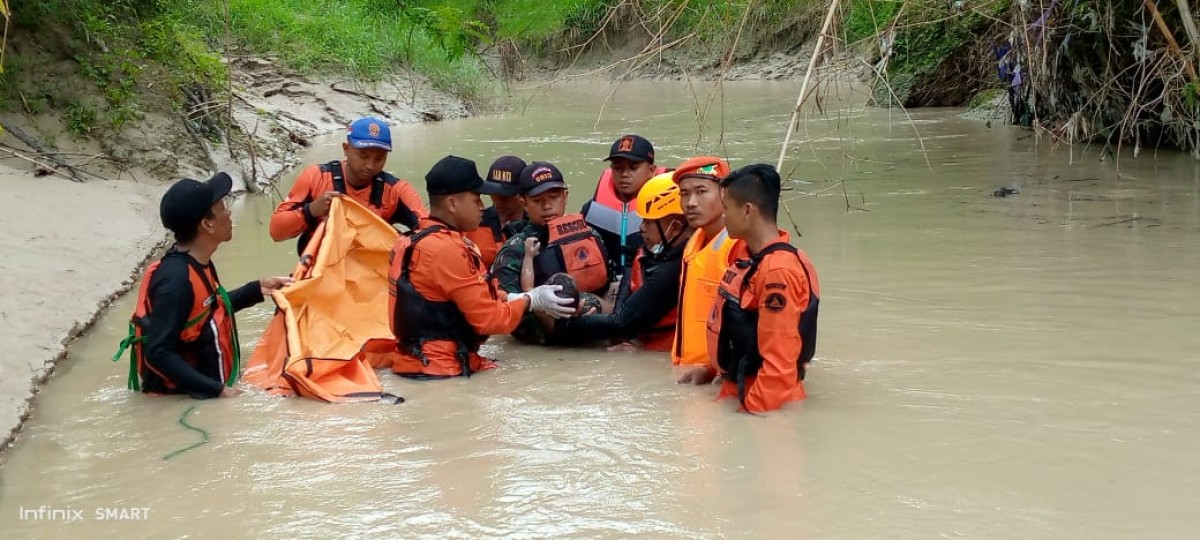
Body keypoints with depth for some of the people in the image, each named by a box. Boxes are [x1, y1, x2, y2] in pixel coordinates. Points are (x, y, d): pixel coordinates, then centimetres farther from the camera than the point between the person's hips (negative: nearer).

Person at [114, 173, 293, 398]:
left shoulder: (197, 262, 4)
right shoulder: (176, 279, -24)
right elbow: (158, 353, -27)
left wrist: (256, 290, 18)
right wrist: (216, 390, -26)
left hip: (203, 383, 9)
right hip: (179, 396, -9)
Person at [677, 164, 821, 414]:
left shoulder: (778, 271, -24)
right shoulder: (745, 252, 5)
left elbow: (779, 362, -26)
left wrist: (752, 412, -23)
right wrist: (713, 369, 19)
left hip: (767, 407, -9)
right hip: (734, 391, 9)